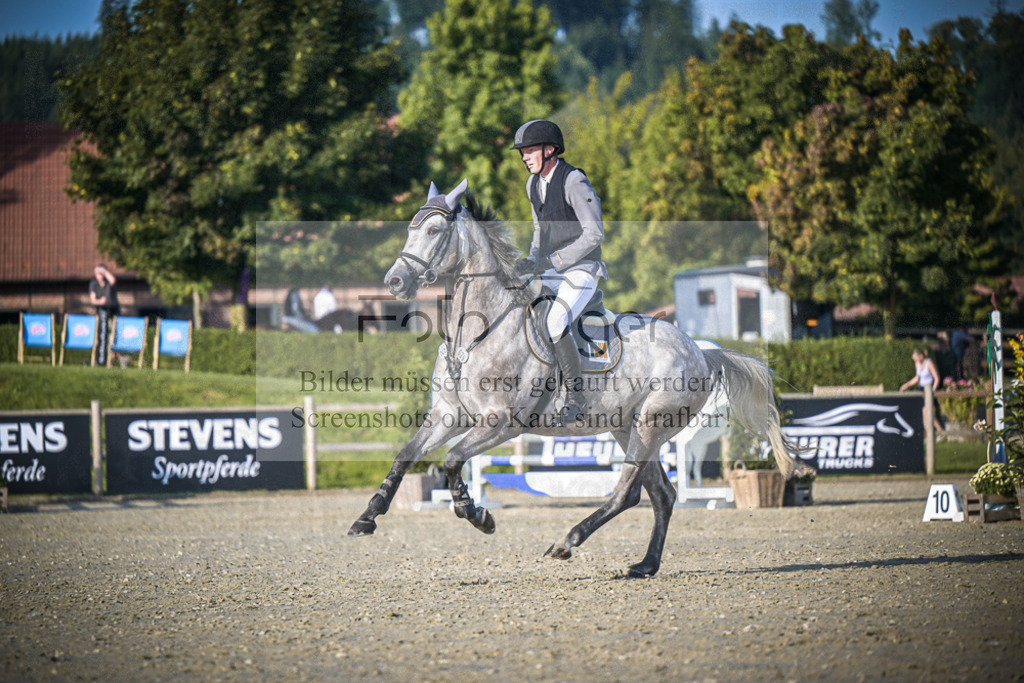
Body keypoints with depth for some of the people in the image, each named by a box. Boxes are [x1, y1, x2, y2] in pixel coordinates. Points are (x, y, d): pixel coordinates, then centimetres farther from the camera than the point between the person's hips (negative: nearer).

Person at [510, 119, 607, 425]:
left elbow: (594, 234, -20)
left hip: (580, 271, -9)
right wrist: (530, 263, 6)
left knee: (554, 323, -29)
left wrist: (551, 261, -23)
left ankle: (575, 398, -21)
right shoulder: (534, 184, 10)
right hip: (549, 275, 9)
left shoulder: (574, 182, -16)